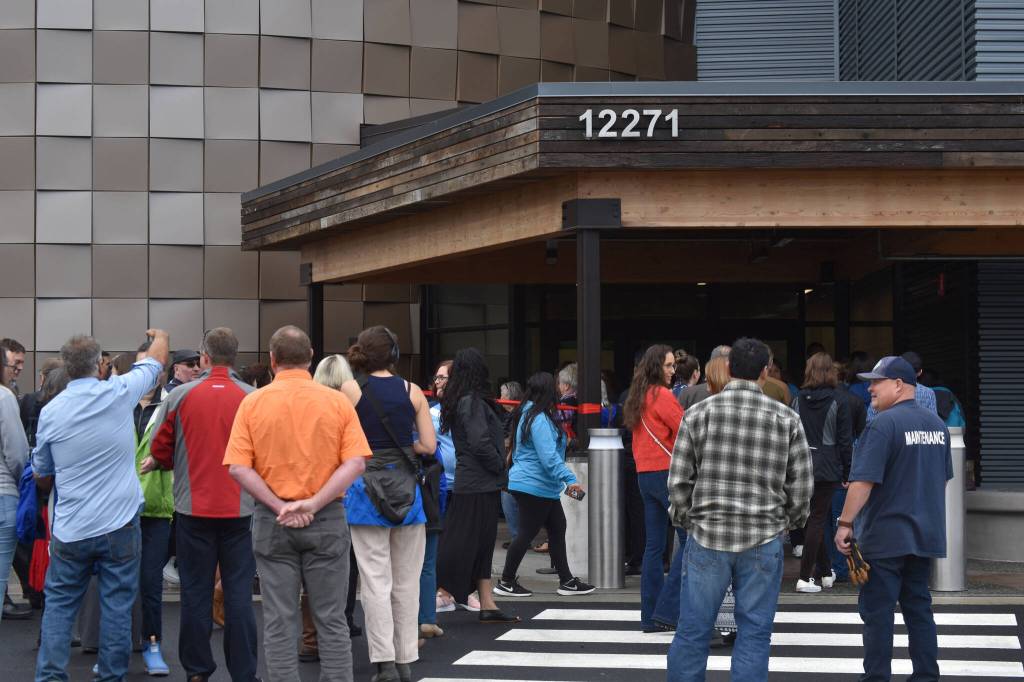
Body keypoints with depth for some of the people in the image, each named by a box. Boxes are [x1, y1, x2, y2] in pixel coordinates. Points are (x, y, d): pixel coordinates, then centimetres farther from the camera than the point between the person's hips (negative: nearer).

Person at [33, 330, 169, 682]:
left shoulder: (50, 412, -2)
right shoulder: (119, 393, -7)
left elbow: (41, 473, 12)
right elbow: (156, 360, 13)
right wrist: (160, 336, 35)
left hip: (70, 530, 1)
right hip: (119, 526, -1)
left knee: (59, 604, 11)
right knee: (116, 606, 6)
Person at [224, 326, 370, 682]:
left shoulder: (253, 403, -2)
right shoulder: (337, 402, -2)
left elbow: (238, 468, -8)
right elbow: (356, 463, -10)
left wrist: (279, 506, -9)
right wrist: (314, 503, -12)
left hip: (272, 520, 0)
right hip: (327, 520, 0)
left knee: (279, 621, 5)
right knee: (331, 620, 7)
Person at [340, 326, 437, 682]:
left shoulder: (350, 389, -2)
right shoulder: (413, 391, 2)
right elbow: (429, 445, 0)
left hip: (367, 489, -2)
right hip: (407, 485, 2)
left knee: (376, 580, 0)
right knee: (406, 582, 9)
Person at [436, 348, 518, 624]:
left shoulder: (455, 401, 12)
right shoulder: (473, 402, -16)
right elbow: (481, 443, -24)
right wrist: (500, 467, -9)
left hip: (468, 482, 9)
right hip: (479, 485, -9)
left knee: (482, 547, 12)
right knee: (462, 546, -5)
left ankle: (488, 606, 16)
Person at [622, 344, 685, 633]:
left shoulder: (639, 397, 15)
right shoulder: (663, 396, -12)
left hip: (644, 475, 9)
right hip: (667, 473, -9)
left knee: (654, 544, 10)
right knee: (690, 538, -5)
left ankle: (651, 616, 11)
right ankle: (667, 610, -10)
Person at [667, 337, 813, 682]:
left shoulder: (698, 414, -1)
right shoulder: (786, 419, 0)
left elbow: (679, 481, 0)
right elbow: (801, 484, 3)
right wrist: (790, 521, 19)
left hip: (707, 536, 0)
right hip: (764, 538, 0)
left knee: (693, 630, 7)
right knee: (754, 633, 6)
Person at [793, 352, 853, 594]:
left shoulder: (799, 399, 4)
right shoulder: (838, 400, -5)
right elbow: (845, 439, -5)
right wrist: (847, 472, 2)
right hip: (826, 468, -4)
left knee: (814, 519, 15)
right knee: (817, 520, -1)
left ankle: (825, 572, 25)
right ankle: (805, 577, -5)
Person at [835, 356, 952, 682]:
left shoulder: (883, 424, -15)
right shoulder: (937, 423, 10)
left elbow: (863, 481, -20)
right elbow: (943, 478, 18)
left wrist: (845, 523, -15)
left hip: (884, 536, -7)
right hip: (926, 535, 7)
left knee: (877, 611, 0)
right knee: (919, 607, 13)